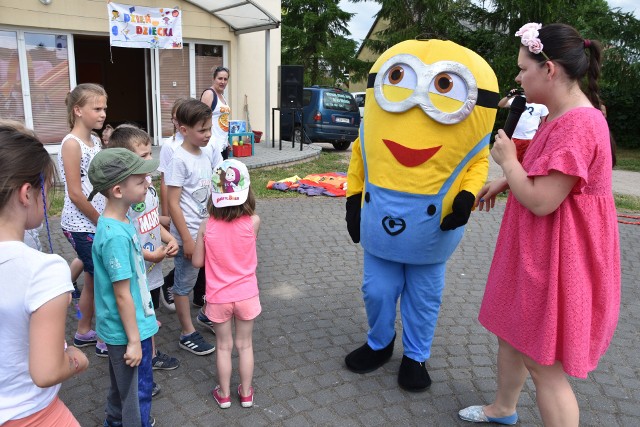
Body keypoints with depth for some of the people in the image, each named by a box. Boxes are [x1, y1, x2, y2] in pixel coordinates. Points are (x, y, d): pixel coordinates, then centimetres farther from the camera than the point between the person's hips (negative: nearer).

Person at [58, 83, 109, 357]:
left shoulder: (95, 140, 8)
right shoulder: (72, 144, -16)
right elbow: (75, 193, -18)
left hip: (98, 223, 8)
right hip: (82, 226, -8)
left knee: (93, 280, 18)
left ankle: (83, 332, 35)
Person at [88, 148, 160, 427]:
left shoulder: (119, 222, -1)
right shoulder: (115, 236, -29)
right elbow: (122, 295, -24)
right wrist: (134, 340, -17)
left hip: (130, 324, 9)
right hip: (128, 330, -9)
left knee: (123, 383, 30)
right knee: (137, 391, 12)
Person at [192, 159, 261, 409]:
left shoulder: (207, 226, -15)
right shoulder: (253, 222, -17)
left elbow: (197, 262, -5)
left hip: (218, 297, 0)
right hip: (246, 294, 0)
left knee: (224, 346, 17)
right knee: (245, 345, 17)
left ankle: (224, 394, 32)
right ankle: (246, 393, 32)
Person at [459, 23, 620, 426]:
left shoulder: (578, 125, -25)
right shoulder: (562, 116, 9)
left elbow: (541, 201, -27)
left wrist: (508, 161, -12)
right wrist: (504, 181, 9)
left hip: (557, 262, -11)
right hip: (535, 254, 11)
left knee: (544, 364, 1)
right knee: (512, 333, 23)